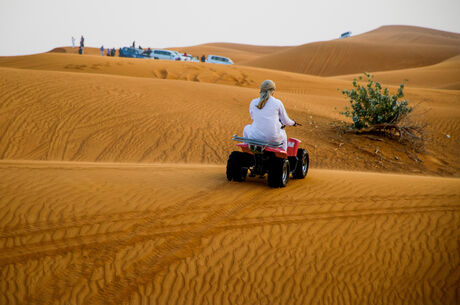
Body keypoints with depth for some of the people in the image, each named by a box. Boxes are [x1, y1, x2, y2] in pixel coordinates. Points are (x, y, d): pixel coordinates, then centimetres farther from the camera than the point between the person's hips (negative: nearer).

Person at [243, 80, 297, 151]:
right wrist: (293, 123, 31)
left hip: (255, 137, 1)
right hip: (273, 138, -1)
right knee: (283, 136, 36)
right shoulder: (277, 103, -3)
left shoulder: (253, 103, 2)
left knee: (247, 128, 35)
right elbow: (285, 121, 7)